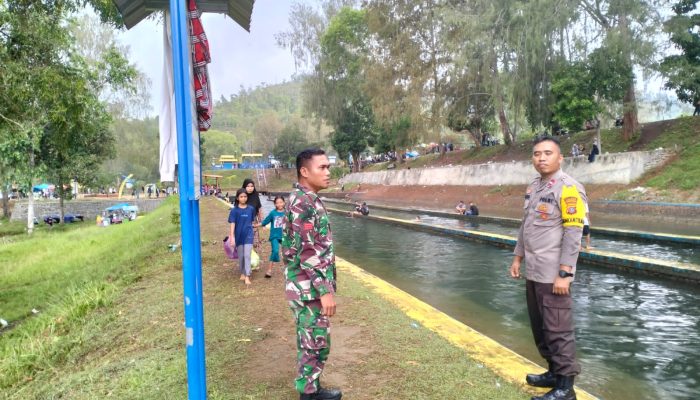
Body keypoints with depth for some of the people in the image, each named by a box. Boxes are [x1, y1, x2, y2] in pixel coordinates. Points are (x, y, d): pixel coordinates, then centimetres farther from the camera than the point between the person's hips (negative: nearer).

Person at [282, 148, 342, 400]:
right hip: (310, 288, -10)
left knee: (310, 342, 18)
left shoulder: (306, 200, 12)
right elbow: (306, 252, -25)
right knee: (316, 344, 1)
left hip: (308, 286, 10)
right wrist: (325, 290, -23)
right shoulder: (304, 203, -20)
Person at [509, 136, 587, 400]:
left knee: (558, 330, 0)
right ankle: (554, 372, 32)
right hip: (533, 272, 8)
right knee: (540, 327, 17)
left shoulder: (568, 189, -13)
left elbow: (573, 235, -18)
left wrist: (564, 274, -21)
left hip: (553, 275, -8)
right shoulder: (533, 188, 12)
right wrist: (517, 258, 19)